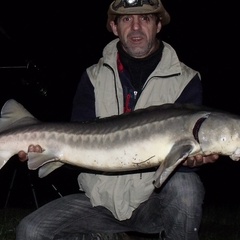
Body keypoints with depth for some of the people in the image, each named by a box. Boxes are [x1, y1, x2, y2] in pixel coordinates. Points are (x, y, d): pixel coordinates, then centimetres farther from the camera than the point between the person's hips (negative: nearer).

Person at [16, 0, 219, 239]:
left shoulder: (185, 80, -2)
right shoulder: (94, 77, 5)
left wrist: (192, 158, -34)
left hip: (155, 201, -2)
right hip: (100, 199, 3)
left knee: (183, 185, -35)